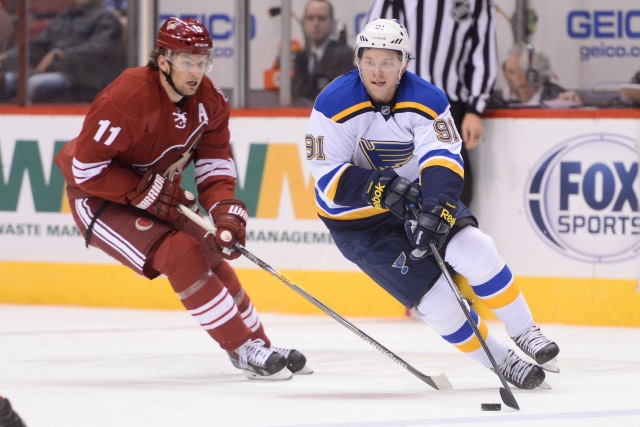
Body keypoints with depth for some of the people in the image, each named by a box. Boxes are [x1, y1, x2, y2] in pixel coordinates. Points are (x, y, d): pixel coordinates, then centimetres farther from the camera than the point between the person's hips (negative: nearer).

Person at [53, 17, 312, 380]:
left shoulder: (209, 101, -7)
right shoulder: (127, 98, -30)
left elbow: (215, 166, -3)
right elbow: (86, 167, -27)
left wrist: (227, 214, -21)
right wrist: (148, 194, -26)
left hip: (157, 197, 8)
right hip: (99, 199, -8)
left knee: (212, 257, 3)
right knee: (181, 254, -22)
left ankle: (262, 345, 19)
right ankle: (246, 351, -18)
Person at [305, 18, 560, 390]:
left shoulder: (426, 100, -13)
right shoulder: (334, 106, -19)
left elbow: (442, 158, -23)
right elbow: (328, 178, -19)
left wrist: (437, 203, -42)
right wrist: (377, 188, -35)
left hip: (415, 196, 3)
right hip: (358, 221, -3)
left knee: (476, 250, -18)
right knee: (436, 297, -12)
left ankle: (525, 332, 1)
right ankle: (503, 363, 3)